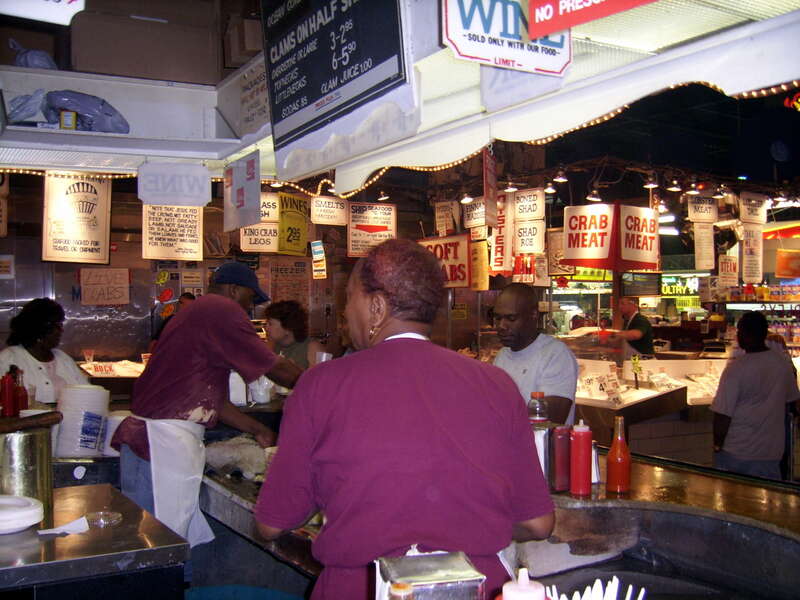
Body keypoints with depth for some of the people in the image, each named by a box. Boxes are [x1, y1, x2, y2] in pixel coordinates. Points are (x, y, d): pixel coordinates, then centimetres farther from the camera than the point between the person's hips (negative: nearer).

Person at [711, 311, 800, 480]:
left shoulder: (736, 368, -20)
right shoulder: (783, 363, -3)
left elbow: (723, 414, -18)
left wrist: (717, 444, -5)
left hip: (735, 452, -4)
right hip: (770, 452, 4)